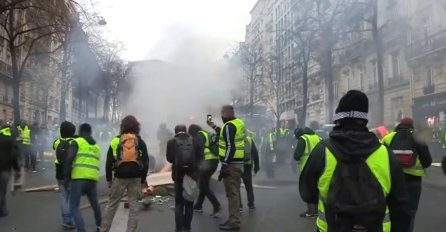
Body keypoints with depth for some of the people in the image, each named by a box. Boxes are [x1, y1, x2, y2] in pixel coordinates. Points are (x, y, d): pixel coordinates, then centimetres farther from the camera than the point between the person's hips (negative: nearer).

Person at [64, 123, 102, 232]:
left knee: (74, 207, 2)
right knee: (95, 203, 25)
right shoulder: (96, 146, 24)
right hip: (93, 178, 5)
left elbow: (69, 159, -8)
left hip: (79, 178, -5)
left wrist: (66, 175, -3)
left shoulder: (77, 142, 4)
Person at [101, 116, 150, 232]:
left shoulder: (115, 141, 1)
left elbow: (109, 162, 0)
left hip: (119, 177, 0)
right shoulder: (141, 142, 3)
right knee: (134, 205, 6)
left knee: (112, 204, 12)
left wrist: (109, 179, 9)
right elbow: (145, 163, 2)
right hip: (135, 178, 0)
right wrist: (143, 180, 9)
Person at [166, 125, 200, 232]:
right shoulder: (194, 141, 4)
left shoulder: (171, 142, 0)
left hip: (179, 174, -1)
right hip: (192, 174, 1)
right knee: (189, 202, 13)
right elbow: (200, 157, 1)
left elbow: (169, 158, -1)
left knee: (179, 203, 10)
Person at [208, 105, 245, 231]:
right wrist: (214, 127, 35)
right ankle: (234, 219, 24)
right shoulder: (239, 123, 12)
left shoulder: (229, 126, -16)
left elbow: (230, 147, -22)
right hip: (238, 162, 10)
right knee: (235, 192, 15)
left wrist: (224, 166, -22)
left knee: (232, 193, -5)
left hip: (231, 163, -10)